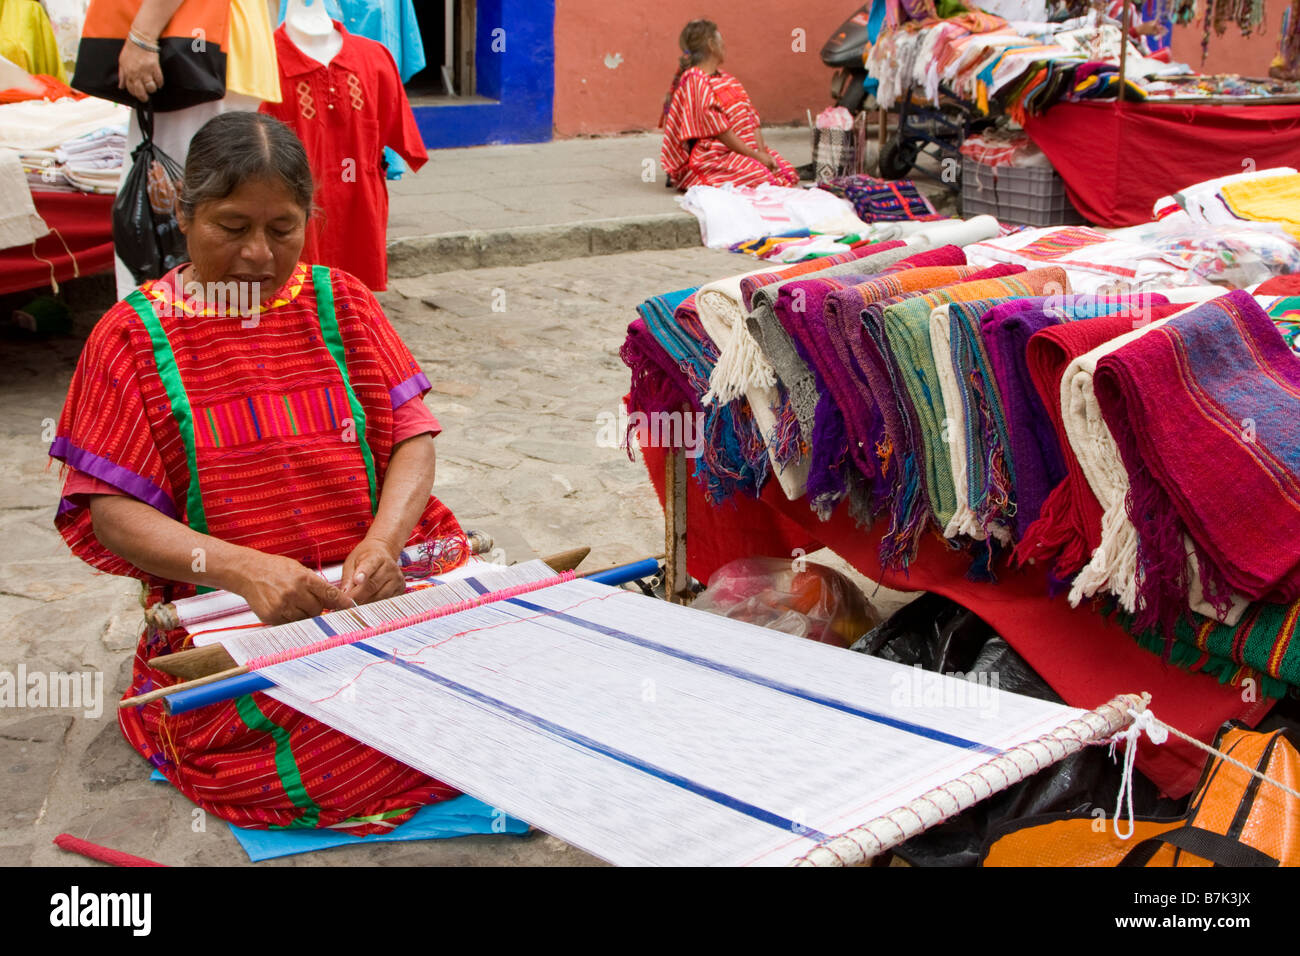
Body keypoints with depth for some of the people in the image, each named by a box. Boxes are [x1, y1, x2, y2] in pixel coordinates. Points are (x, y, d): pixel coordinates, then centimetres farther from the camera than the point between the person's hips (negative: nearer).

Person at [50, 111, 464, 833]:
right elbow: (110, 509, -4)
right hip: (230, 615, -2)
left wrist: (383, 541, -17)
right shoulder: (135, 335, 2)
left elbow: (411, 436, 5)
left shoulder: (338, 302, 11)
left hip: (376, 583, 3)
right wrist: (243, 569, -22)